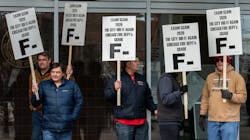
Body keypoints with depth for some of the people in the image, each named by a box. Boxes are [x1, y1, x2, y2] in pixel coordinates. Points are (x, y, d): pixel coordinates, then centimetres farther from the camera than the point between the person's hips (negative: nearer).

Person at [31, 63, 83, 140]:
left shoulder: (72, 85, 2)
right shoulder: (43, 85, 3)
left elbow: (79, 102, 6)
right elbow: (35, 103, -1)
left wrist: (73, 117, -2)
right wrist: (35, 93, -20)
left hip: (66, 130, 1)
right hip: (48, 129, -1)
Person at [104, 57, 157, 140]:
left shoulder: (141, 79, 16)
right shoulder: (117, 79, -2)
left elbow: (148, 98, 23)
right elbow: (107, 95, -9)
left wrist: (154, 109, 11)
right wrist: (114, 89, -28)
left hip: (141, 123, 5)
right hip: (124, 123, -5)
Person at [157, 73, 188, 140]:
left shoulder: (171, 79, 19)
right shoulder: (166, 78, -11)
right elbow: (165, 100, -23)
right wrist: (180, 91, -31)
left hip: (172, 122, 10)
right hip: (168, 122, -10)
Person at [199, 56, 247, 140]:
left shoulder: (236, 76, 1)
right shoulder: (210, 77, 14)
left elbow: (243, 97, -4)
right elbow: (205, 97, 16)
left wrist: (230, 96, -22)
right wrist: (202, 115, 12)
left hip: (230, 121, -4)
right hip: (212, 120, 4)